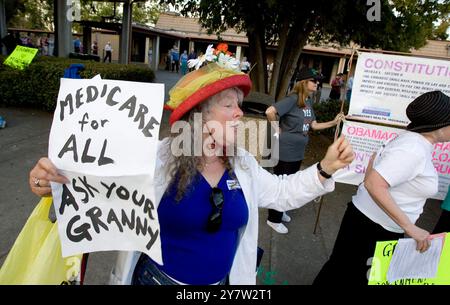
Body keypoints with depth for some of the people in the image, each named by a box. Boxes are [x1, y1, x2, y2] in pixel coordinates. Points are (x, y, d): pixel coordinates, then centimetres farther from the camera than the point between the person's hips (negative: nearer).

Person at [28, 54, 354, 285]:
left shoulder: (242, 163, -5)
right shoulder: (158, 158, -22)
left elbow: (282, 193, 3)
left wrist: (326, 168, -8)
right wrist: (55, 182, -40)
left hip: (223, 281, 5)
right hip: (157, 278, -4)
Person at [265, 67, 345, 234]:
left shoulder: (308, 101, 7)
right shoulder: (293, 99, -20)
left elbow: (314, 125, 12)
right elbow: (270, 112, -30)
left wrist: (334, 122, 1)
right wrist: (276, 130, -17)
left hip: (298, 152, 8)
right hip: (285, 151, -8)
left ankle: (279, 211, 41)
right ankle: (273, 219, 21)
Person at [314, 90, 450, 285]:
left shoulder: (412, 140, 5)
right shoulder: (414, 150, -26)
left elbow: (376, 158, 16)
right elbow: (374, 184, -34)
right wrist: (410, 227, -30)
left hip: (384, 224, 9)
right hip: (371, 224, -9)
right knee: (343, 271, 9)